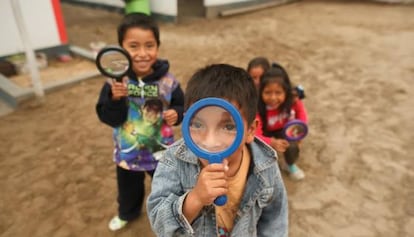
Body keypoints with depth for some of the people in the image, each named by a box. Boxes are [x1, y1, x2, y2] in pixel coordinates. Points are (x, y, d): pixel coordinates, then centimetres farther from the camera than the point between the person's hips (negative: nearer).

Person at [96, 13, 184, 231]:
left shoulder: (168, 82, -18)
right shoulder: (115, 82, -17)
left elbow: (181, 107, -5)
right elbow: (109, 118, -19)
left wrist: (176, 114, -26)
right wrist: (115, 99, -36)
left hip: (161, 150, -1)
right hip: (128, 152, 1)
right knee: (128, 188, 28)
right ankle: (127, 213, 60)